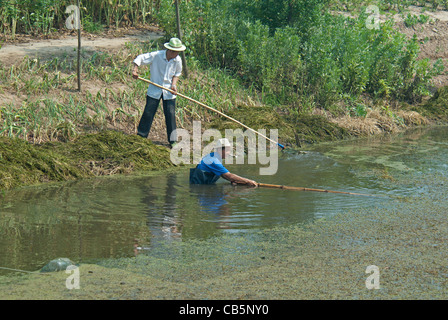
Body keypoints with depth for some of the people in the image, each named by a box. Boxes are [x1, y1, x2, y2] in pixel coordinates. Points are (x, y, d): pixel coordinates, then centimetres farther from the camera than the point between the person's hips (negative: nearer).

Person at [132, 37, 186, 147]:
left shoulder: (177, 60, -5)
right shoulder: (156, 56, -16)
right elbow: (140, 58, -7)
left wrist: (174, 84, -5)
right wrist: (135, 70, -21)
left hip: (168, 92, 2)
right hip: (154, 90, -2)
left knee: (170, 114, -2)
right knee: (148, 113, 1)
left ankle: (173, 140, 7)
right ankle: (140, 136, 16)